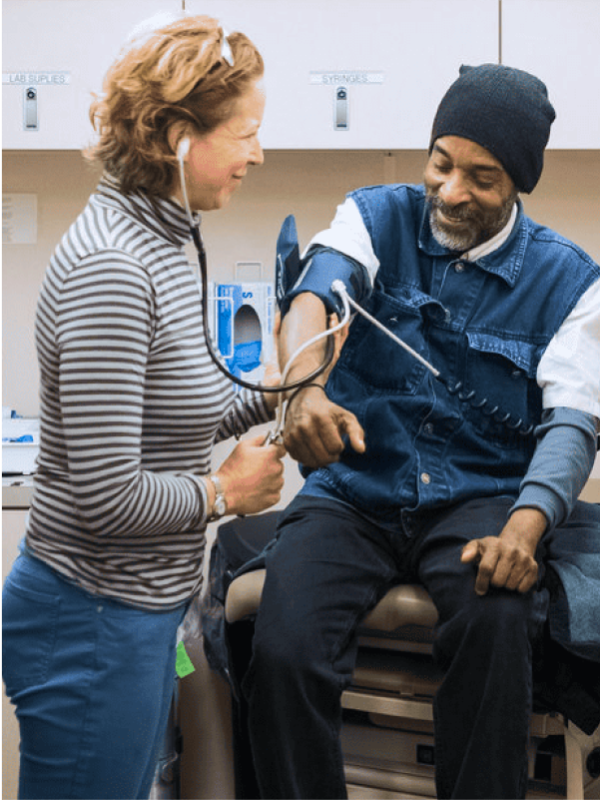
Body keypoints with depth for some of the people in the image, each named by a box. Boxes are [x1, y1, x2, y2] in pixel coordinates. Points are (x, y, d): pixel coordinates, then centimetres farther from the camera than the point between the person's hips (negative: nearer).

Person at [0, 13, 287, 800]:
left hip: (140, 611, 10)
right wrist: (224, 490, -11)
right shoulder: (109, 268, -23)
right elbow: (108, 497, -26)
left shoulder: (159, 242, 8)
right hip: (92, 622, -10)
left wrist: (270, 396, 6)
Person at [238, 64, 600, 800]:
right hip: (353, 491, 1)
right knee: (282, 650, -26)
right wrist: (305, 389, -42)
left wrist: (524, 527, -27)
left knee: (498, 625, -33)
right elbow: (314, 296, -18)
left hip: (478, 497, 0)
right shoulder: (376, 218, 3)